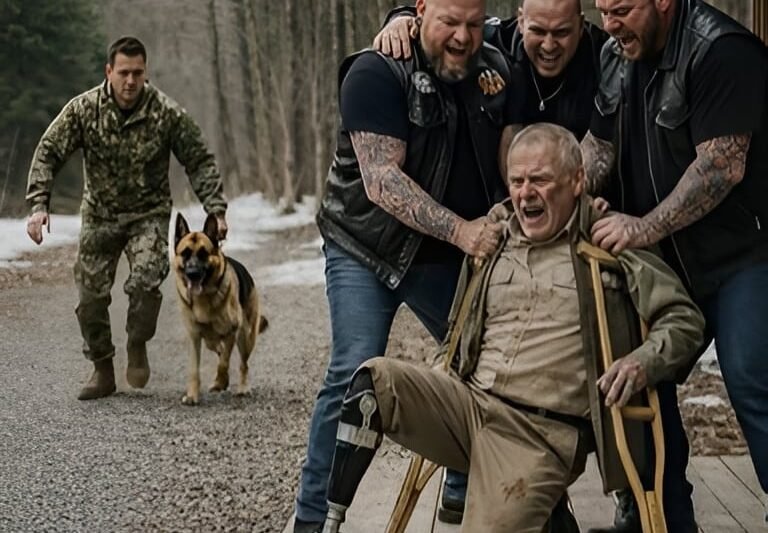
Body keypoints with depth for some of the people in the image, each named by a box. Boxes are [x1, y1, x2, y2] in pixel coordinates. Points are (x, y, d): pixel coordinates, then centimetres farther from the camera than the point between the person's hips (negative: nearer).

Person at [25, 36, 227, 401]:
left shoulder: (168, 114, -16)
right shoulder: (83, 109, -14)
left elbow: (200, 162, -6)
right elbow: (48, 153, -8)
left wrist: (215, 209, -14)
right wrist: (39, 204, -19)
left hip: (148, 213, -2)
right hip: (99, 213, 2)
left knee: (146, 281, -24)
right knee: (91, 294, 1)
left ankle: (138, 347, 3)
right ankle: (102, 371, 19)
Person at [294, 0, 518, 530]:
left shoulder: (496, 70, 1)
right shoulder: (377, 73, -18)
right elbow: (382, 181, -25)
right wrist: (460, 229, -32)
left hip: (448, 257, 6)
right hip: (367, 251, -6)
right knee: (356, 375, -15)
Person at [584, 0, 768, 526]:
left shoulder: (722, 53, -19)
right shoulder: (620, 56, 8)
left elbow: (722, 166, -24)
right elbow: (601, 147, 14)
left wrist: (644, 228, -23)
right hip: (668, 259, 8)